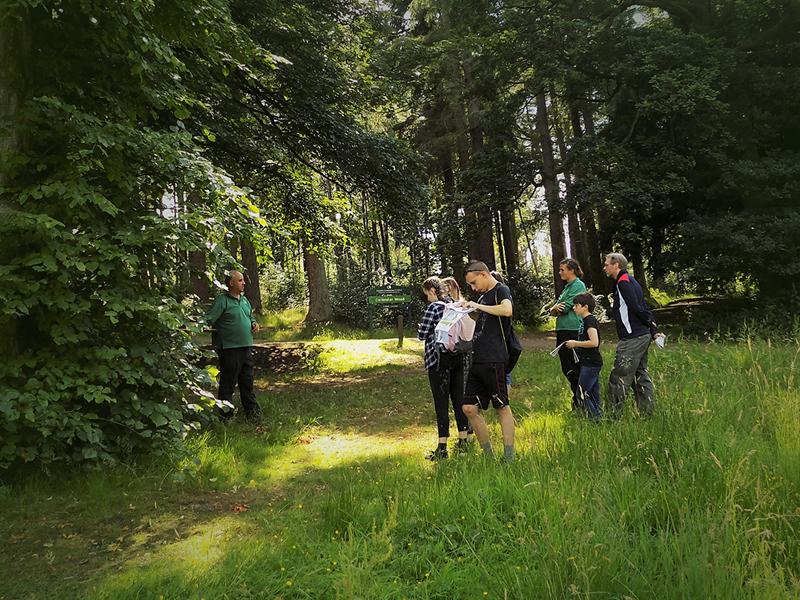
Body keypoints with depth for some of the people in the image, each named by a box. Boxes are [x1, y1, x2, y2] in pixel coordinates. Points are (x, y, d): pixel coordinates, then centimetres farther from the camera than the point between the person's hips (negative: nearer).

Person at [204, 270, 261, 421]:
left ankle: (251, 410, 29)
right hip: (230, 348, -7)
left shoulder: (244, 300, 14)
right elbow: (208, 319, -18)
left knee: (247, 380, 17)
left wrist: (254, 323, 9)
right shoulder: (222, 300, -11)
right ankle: (225, 414, 12)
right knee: (228, 382, 1)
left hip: (246, 347, 8)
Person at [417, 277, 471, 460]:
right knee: (459, 398, 13)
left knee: (441, 403, -3)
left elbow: (422, 334, -9)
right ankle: (463, 441, 21)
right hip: (458, 357, 7)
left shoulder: (433, 308, -10)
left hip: (439, 358, -6)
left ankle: (442, 448, -1)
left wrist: (422, 329, 11)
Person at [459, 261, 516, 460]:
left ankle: (509, 458, 7)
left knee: (502, 407, -1)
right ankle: (488, 456, 15)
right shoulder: (483, 296, 20)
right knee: (470, 408, 6)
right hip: (477, 360, 9)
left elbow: (507, 310, -28)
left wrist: (478, 306, -19)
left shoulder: (501, 290, -5)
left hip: (494, 360, -9)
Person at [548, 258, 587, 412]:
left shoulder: (578, 285, -7)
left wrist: (555, 309, 4)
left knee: (573, 370, -5)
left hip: (572, 331, -9)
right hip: (562, 331, 9)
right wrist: (555, 308, -9)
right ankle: (577, 399, 23)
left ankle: (579, 404, 3)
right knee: (567, 369, 13)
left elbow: (565, 308, -16)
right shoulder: (567, 287, 20)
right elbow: (552, 310, 13)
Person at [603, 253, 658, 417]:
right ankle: (647, 414, 20)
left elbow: (637, 308, -18)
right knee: (641, 376, 15)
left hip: (632, 339, -10)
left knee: (618, 379, -6)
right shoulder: (630, 281, 18)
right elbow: (643, 308, 16)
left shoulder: (623, 282, -12)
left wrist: (650, 324, -4)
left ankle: (613, 418, -3)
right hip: (643, 336, 10)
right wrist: (654, 330, 13)